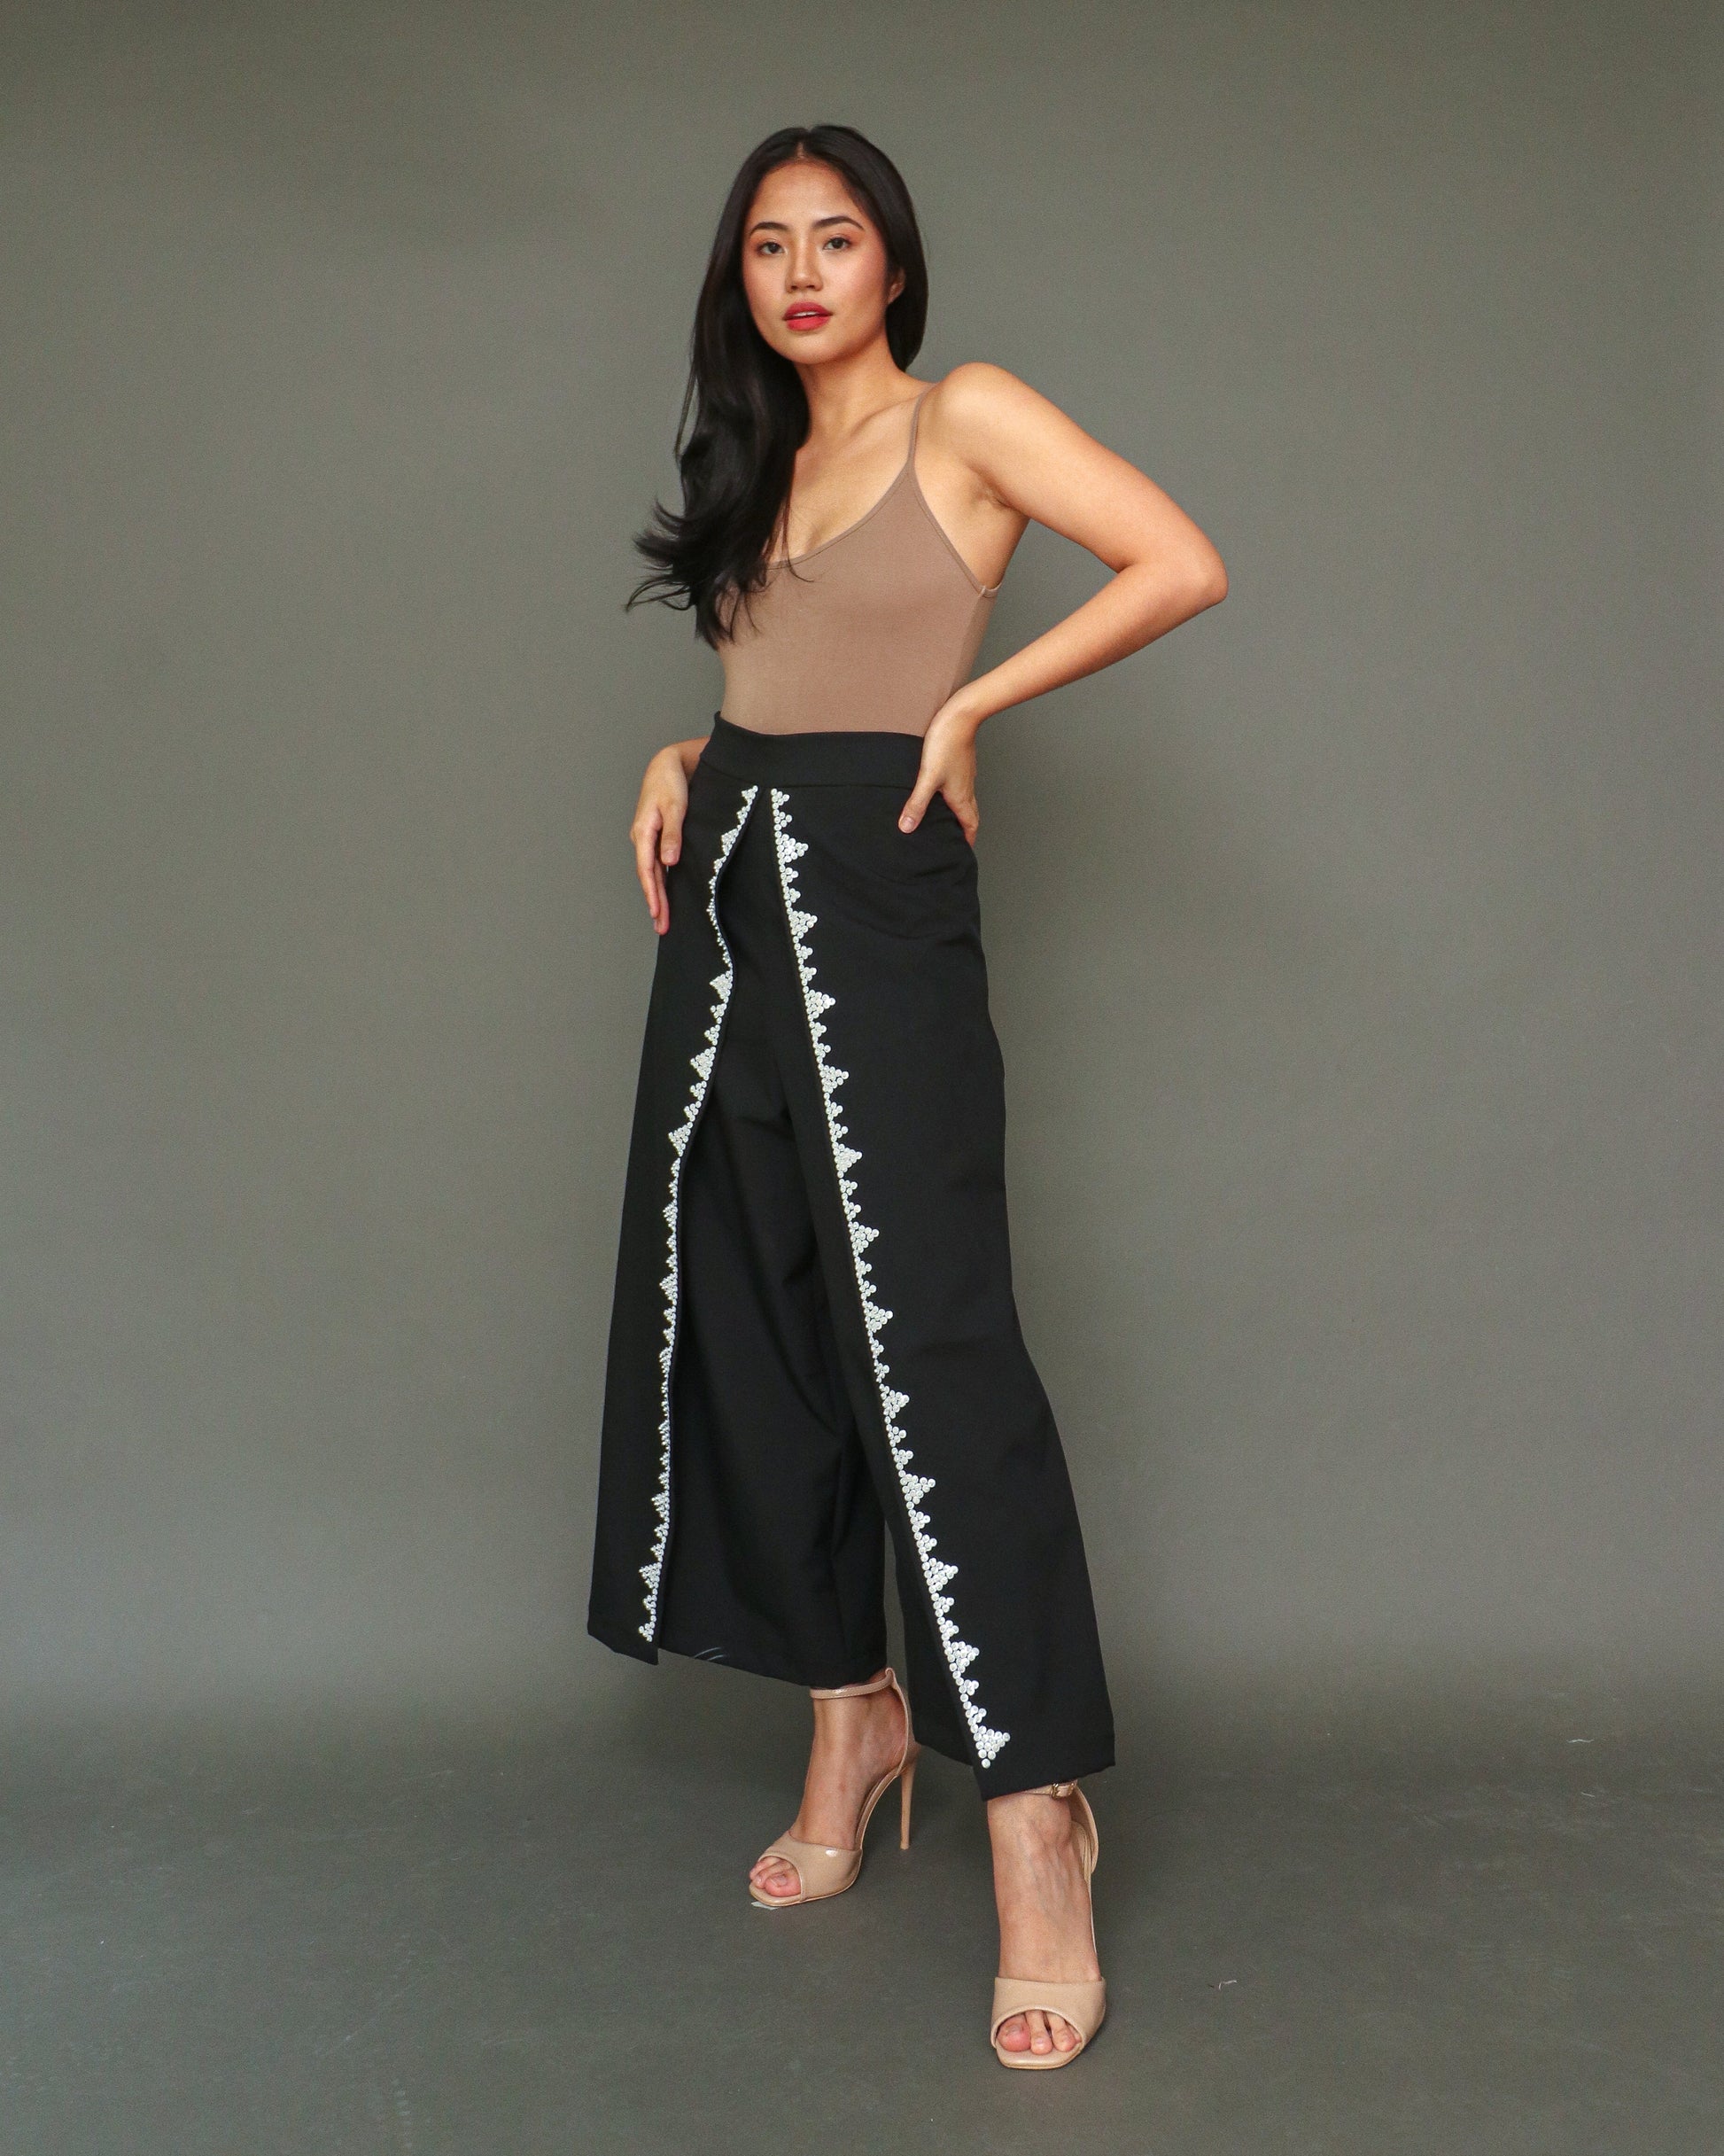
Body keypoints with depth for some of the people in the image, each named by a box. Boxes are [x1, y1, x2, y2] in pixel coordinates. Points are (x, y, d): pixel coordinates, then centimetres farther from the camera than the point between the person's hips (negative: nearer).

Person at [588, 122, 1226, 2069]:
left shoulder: (966, 417, 0)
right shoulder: (761, 465, 20)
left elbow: (1183, 566, -9)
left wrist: (971, 704, -7)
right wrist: (678, 762, 7)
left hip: (875, 898, -7)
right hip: (729, 901, 7)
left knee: (924, 1342, -13)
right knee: (751, 1331, 7)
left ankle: (1034, 1825, -8)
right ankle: (851, 1729, 22)